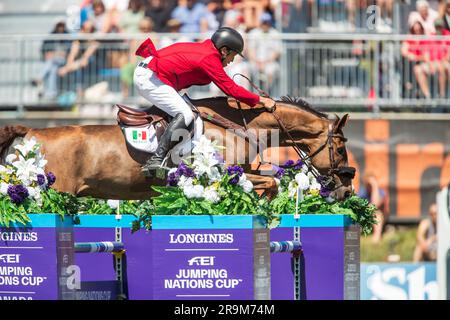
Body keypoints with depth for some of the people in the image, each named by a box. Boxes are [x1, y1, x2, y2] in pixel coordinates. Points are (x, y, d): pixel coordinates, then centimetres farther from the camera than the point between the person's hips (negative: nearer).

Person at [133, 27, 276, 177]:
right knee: (185, 115, -18)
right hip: (149, 78, -11)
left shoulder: (204, 48, 15)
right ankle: (156, 160, -26)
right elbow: (231, 89, -14)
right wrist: (260, 100, -6)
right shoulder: (210, 59, -14)